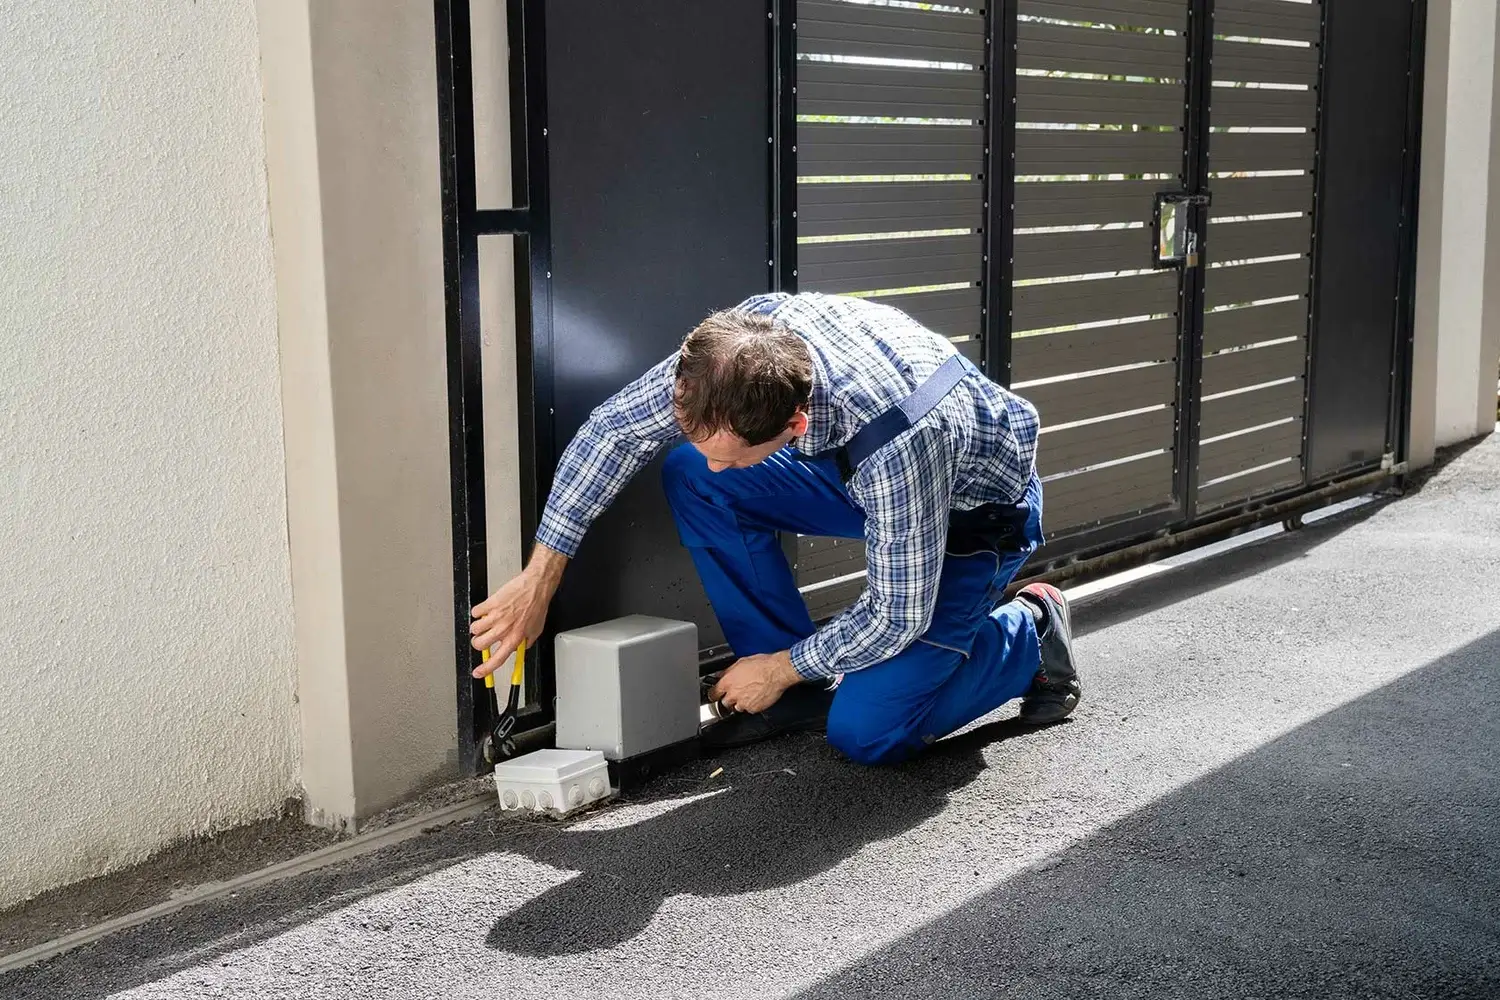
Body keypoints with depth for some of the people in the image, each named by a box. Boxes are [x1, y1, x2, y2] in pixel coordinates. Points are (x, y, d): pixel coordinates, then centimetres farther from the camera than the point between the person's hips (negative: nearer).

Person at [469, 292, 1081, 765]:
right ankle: (800, 691, 0)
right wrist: (539, 579, -14)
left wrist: (779, 668, -14)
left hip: (974, 513, -6)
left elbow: (897, 617, -28)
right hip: (863, 474, 6)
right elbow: (616, 427, -15)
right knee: (689, 476, -13)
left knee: (863, 731, -17)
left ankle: (1028, 633, 9)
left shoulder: (897, 443, -43)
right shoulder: (748, 337, -28)